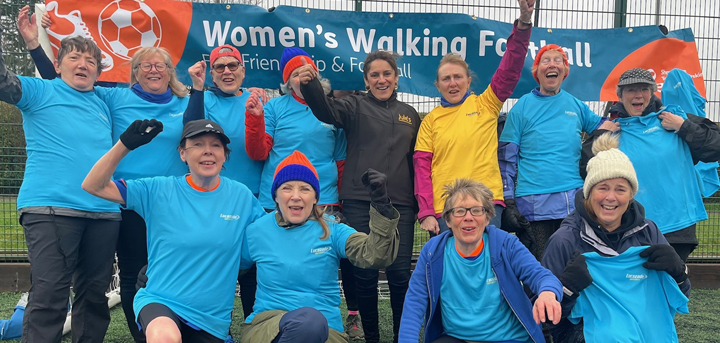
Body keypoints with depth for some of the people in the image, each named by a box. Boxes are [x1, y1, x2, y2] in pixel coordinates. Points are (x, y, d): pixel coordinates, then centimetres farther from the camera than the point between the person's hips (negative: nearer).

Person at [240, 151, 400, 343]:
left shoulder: (331, 230, 0)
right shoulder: (256, 231, 4)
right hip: (265, 325, 0)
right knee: (309, 319, -36)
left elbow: (375, 255, -16)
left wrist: (381, 206, -29)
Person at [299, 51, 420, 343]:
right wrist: (310, 84, -36)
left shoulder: (410, 114, 15)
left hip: (400, 204, 2)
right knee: (365, 275, 2)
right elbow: (326, 110, -16)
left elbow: (417, 162, 19)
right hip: (360, 203, -2)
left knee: (399, 274, 1)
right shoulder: (355, 107, 6)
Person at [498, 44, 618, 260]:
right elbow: (506, 159, 2)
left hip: (574, 202, 3)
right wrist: (508, 201, -4)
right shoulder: (522, 107, 4)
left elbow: (602, 127, 26)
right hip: (534, 205, -3)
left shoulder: (576, 106, 11)